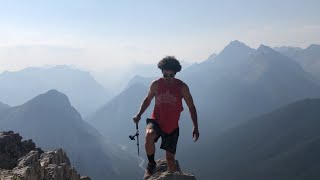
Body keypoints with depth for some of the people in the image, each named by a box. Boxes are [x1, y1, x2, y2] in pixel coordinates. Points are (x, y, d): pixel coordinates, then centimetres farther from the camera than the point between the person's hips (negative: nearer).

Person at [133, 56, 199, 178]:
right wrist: (139, 115, -3)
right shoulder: (156, 84, -5)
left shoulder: (182, 87, -9)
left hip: (172, 126, 0)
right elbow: (148, 100, 11)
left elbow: (191, 107, -2)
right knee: (149, 135, -34)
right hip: (156, 121, 0)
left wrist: (195, 127, -5)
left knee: (170, 158, 6)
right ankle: (151, 165, -9)